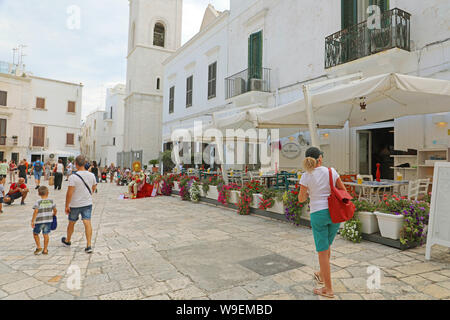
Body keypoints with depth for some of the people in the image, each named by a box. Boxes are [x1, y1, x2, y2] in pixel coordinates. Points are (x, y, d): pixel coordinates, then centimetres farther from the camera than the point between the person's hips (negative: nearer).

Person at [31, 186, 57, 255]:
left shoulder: (38, 202, -10)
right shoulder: (51, 201, 0)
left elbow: (35, 211, -19)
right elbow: (55, 210, 5)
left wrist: (32, 221, -14)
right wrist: (53, 216, 24)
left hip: (39, 221, -3)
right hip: (48, 220, 3)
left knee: (35, 234, 18)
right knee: (46, 234, 9)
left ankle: (39, 247, 12)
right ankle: (45, 250, 14)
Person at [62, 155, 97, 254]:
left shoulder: (73, 177, -17)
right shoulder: (91, 175, -2)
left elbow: (69, 193, -18)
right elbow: (94, 188, 12)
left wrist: (67, 206, -9)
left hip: (75, 205, -3)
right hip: (88, 203, 3)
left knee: (71, 223, 17)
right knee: (87, 223, -1)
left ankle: (67, 241, 40)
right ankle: (89, 245, -6)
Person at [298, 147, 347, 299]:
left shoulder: (306, 176, -9)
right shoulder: (331, 171, -2)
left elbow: (301, 199, -1)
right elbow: (343, 191, 5)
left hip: (318, 213, -4)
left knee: (322, 251, 7)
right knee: (326, 245, 24)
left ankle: (328, 289, 15)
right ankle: (321, 275, 44)